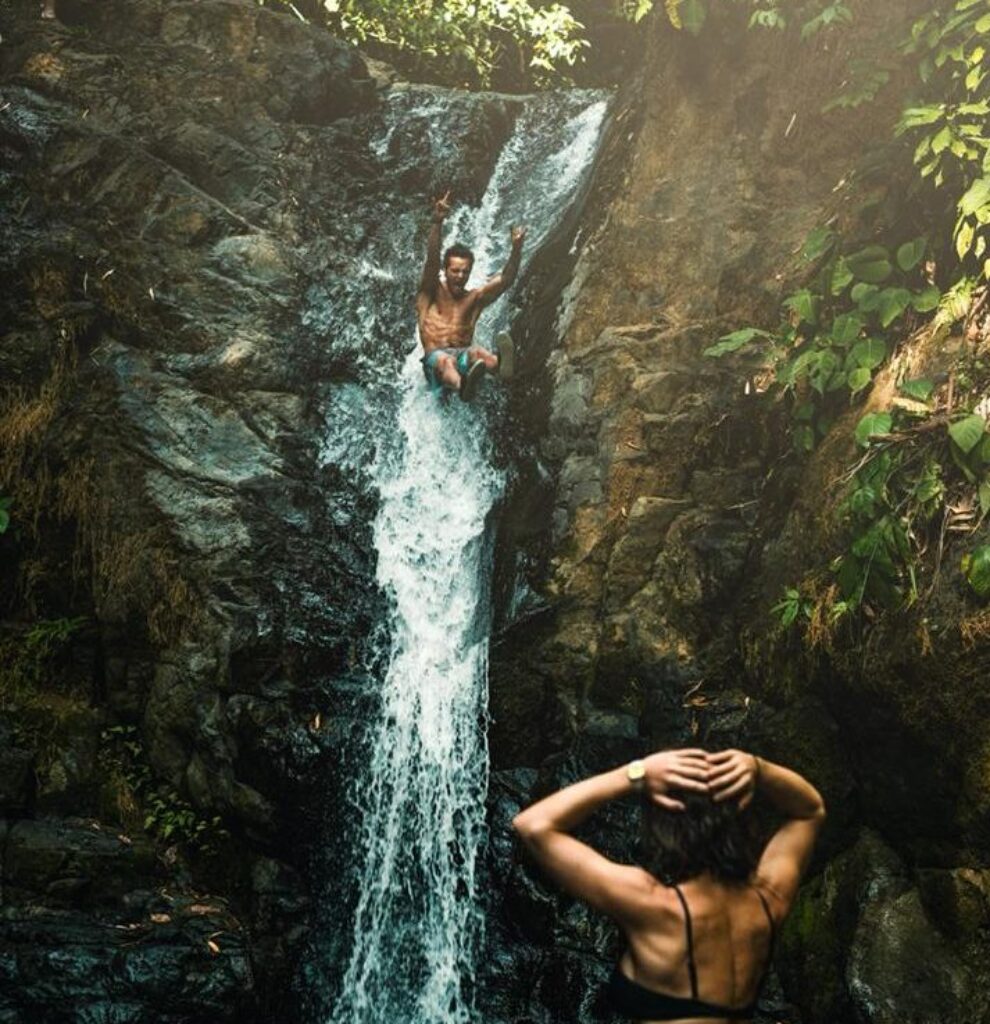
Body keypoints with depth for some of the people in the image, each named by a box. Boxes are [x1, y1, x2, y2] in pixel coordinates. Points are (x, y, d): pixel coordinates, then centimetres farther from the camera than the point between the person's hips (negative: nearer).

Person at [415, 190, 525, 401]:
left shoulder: (474, 299, 15)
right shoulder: (431, 293, 8)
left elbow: (506, 280, 3)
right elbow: (432, 260, -9)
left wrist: (516, 248, -12)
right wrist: (437, 223, -25)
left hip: (462, 356, 2)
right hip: (435, 359, -2)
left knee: (476, 351, -35)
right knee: (445, 360, -40)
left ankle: (499, 364, -72)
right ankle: (462, 386, -76)